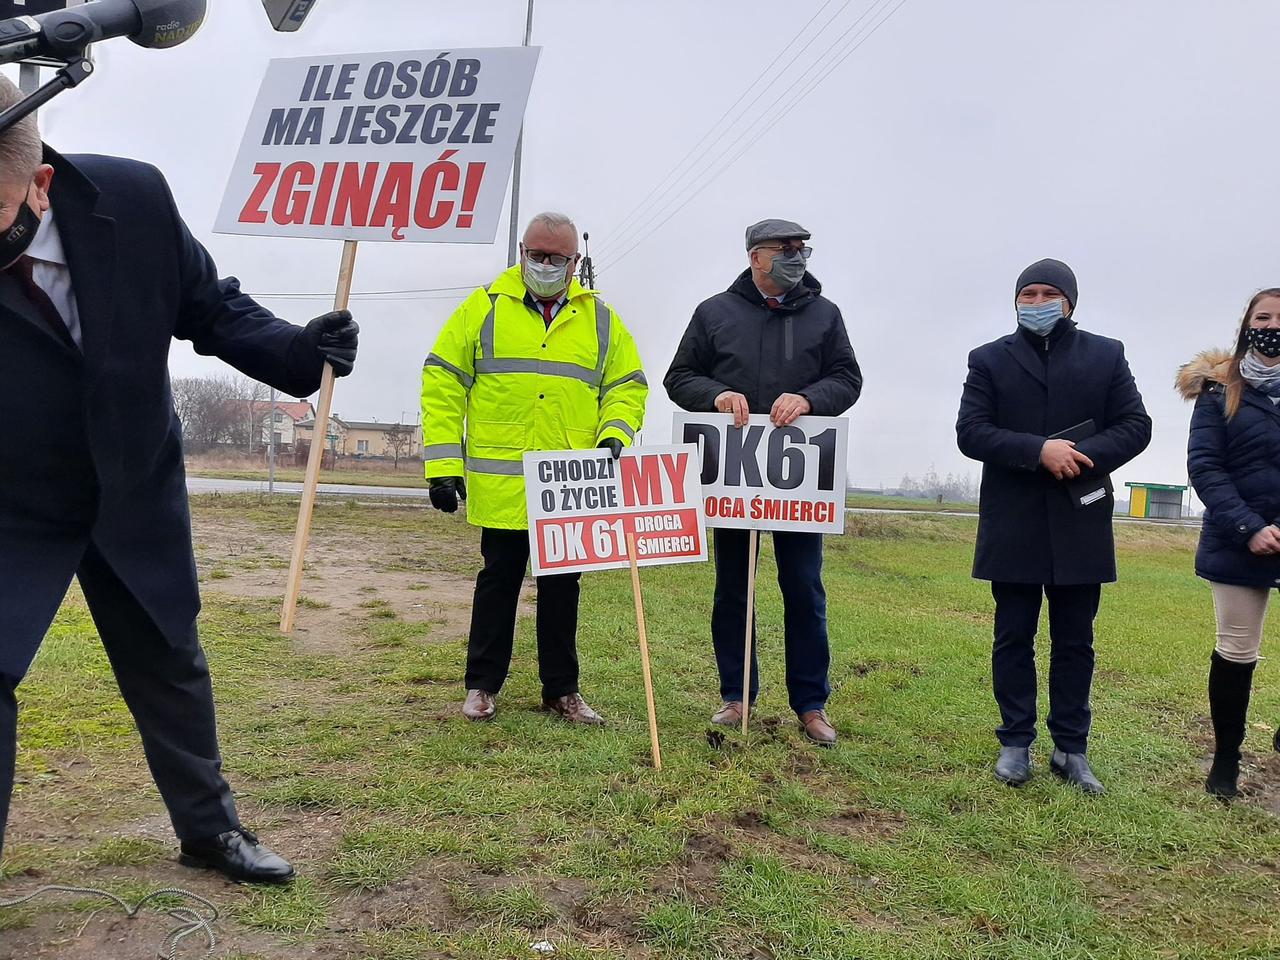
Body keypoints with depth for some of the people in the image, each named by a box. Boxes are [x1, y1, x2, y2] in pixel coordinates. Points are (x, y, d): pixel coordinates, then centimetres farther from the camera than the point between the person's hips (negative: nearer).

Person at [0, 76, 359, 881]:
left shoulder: (131, 199, -22)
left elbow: (210, 306, -7)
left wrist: (299, 350, -22)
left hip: (136, 491, 3)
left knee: (172, 667, 16)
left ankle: (211, 829, 37)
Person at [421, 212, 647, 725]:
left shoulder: (600, 318, 9)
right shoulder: (484, 307, 2)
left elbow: (627, 385, 12)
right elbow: (442, 382, -1)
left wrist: (614, 435, -8)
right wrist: (443, 465, -7)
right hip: (502, 485, -2)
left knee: (562, 587, 11)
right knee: (498, 581, 8)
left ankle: (562, 690, 23)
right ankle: (482, 686, 22)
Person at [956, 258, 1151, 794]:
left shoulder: (1106, 355, 8)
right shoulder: (990, 359, 5)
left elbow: (1136, 426, 2)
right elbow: (970, 432, -6)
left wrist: (1083, 457, -16)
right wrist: (1038, 450, -19)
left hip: (1080, 523, 1)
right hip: (1012, 525, -1)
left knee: (1075, 642, 8)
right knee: (1013, 638, 6)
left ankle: (1071, 749, 18)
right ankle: (1015, 744, 16)